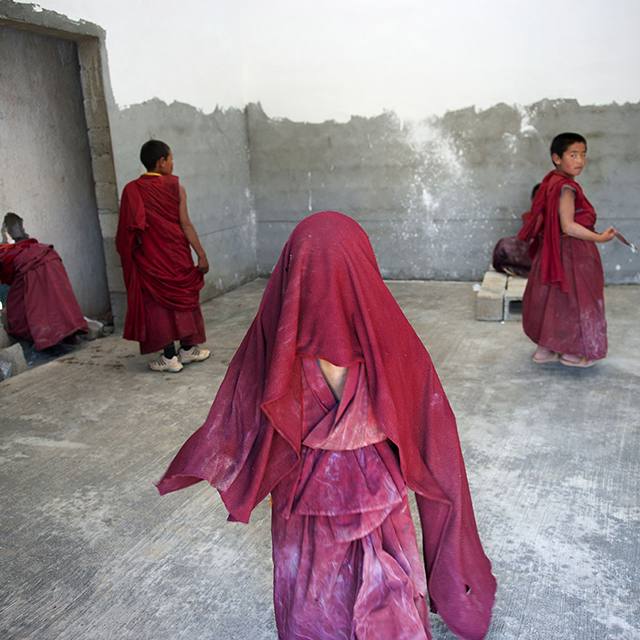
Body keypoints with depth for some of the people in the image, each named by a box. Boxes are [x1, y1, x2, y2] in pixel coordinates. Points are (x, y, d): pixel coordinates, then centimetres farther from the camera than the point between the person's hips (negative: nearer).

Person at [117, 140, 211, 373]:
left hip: (150, 258, 0)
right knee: (183, 296, 13)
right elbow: (185, 224, -9)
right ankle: (188, 349, 23)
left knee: (158, 301, 6)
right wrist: (201, 254, -4)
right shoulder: (175, 187, -7)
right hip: (176, 253, 0)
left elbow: (128, 232, -1)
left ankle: (169, 357, 7)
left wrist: (133, 258, 9)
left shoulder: (131, 191, -3)